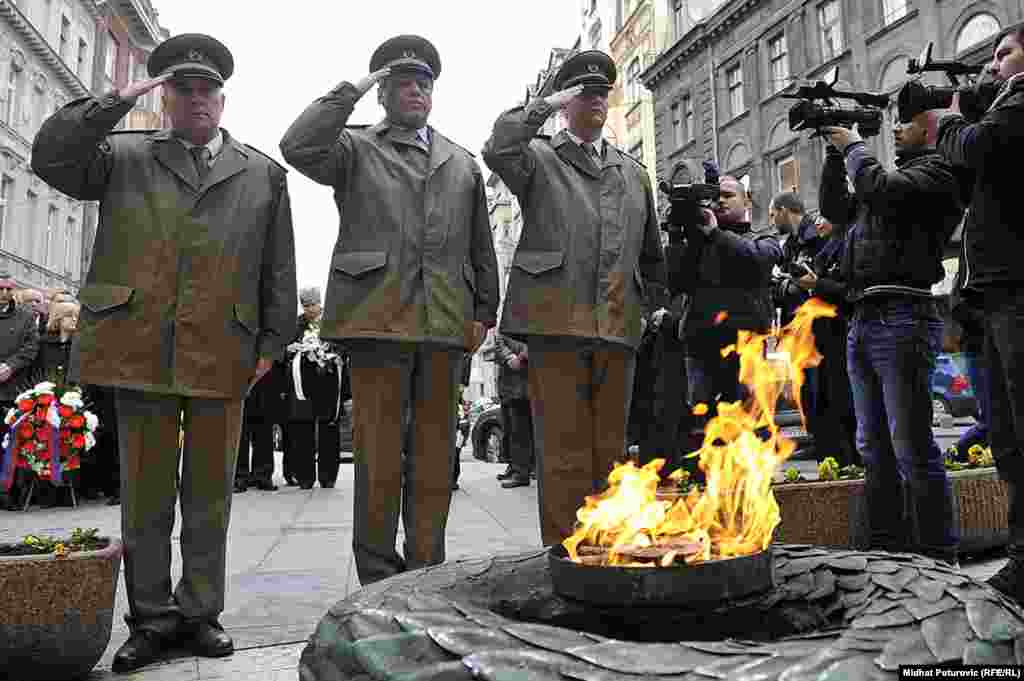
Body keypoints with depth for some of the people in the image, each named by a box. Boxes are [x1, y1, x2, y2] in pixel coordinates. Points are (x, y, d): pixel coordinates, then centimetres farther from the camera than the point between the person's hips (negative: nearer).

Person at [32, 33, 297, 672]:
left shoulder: (263, 174, 13)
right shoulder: (123, 157, 15)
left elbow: (279, 270, 10)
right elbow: (50, 157, -1)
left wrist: (273, 342, 3)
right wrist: (116, 102, -4)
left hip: (222, 355, 0)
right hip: (138, 349, 0)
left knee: (210, 495, 7)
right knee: (145, 493, 7)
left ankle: (201, 613, 20)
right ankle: (151, 618, 20)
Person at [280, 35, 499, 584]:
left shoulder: (462, 164, 22)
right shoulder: (355, 148, 13)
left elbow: (481, 247, 19)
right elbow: (299, 147, -8)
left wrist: (484, 311, 10)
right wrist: (350, 91, -1)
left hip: (445, 321, 3)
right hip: (378, 315, -3)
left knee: (434, 448, 6)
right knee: (379, 446, -1)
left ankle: (426, 569, 16)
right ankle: (378, 575, 10)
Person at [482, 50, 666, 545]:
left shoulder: (633, 174, 22)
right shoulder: (540, 158, 9)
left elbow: (652, 254, 26)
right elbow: (498, 151, -14)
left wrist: (655, 306, 19)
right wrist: (545, 104, -5)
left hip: (618, 328, 4)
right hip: (557, 323, -4)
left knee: (610, 451, 9)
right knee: (564, 453, -3)